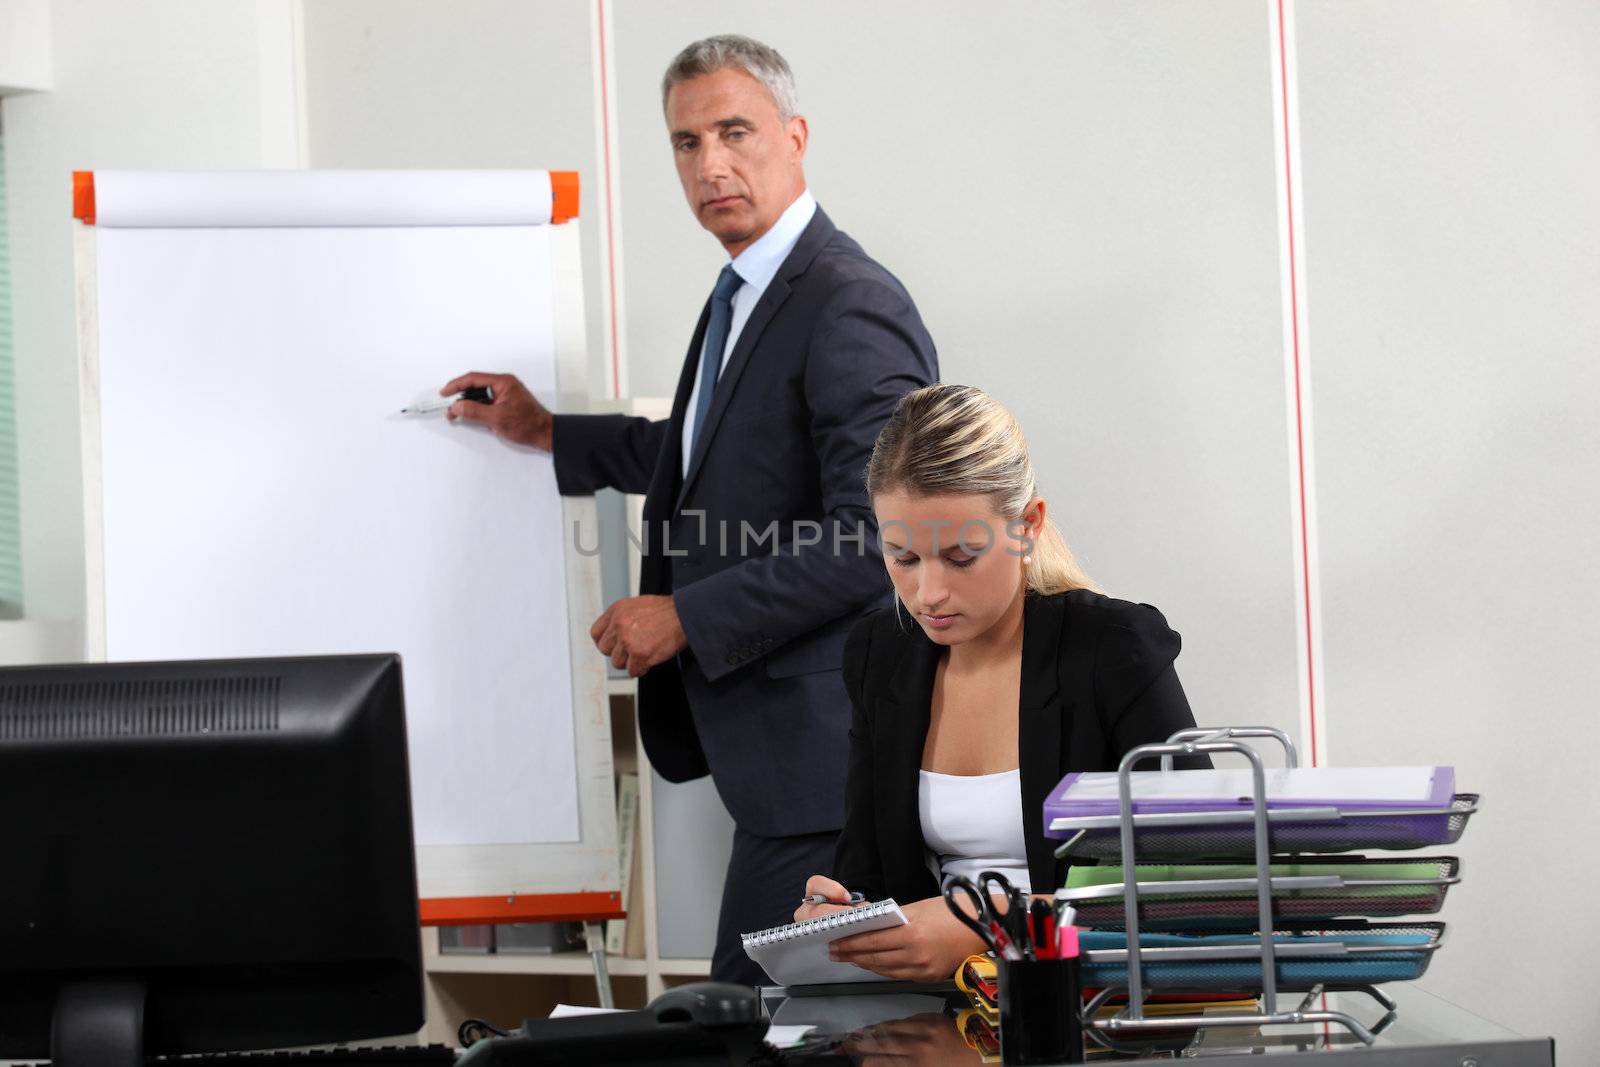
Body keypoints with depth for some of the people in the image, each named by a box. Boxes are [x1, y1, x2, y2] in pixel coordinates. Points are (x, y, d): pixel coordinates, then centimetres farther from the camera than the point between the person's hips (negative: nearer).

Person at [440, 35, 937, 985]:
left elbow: (872, 536, -24)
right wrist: (550, 433, 27)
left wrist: (687, 616, -19)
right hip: (770, 730, 10)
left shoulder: (852, 309, -18)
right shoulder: (744, 297, 15)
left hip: (821, 741, -10)